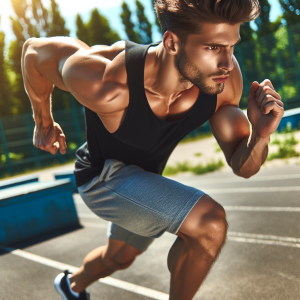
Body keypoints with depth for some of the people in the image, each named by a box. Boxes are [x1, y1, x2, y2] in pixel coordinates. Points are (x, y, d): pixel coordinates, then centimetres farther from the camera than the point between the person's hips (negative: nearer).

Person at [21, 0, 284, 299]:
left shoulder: (224, 76, -25)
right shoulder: (103, 84, -38)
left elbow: (242, 167, -16)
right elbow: (34, 50, -17)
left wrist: (260, 135, -39)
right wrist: (44, 124, -3)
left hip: (145, 176, 6)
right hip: (102, 177, -6)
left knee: (120, 257, 31)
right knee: (210, 224, -25)